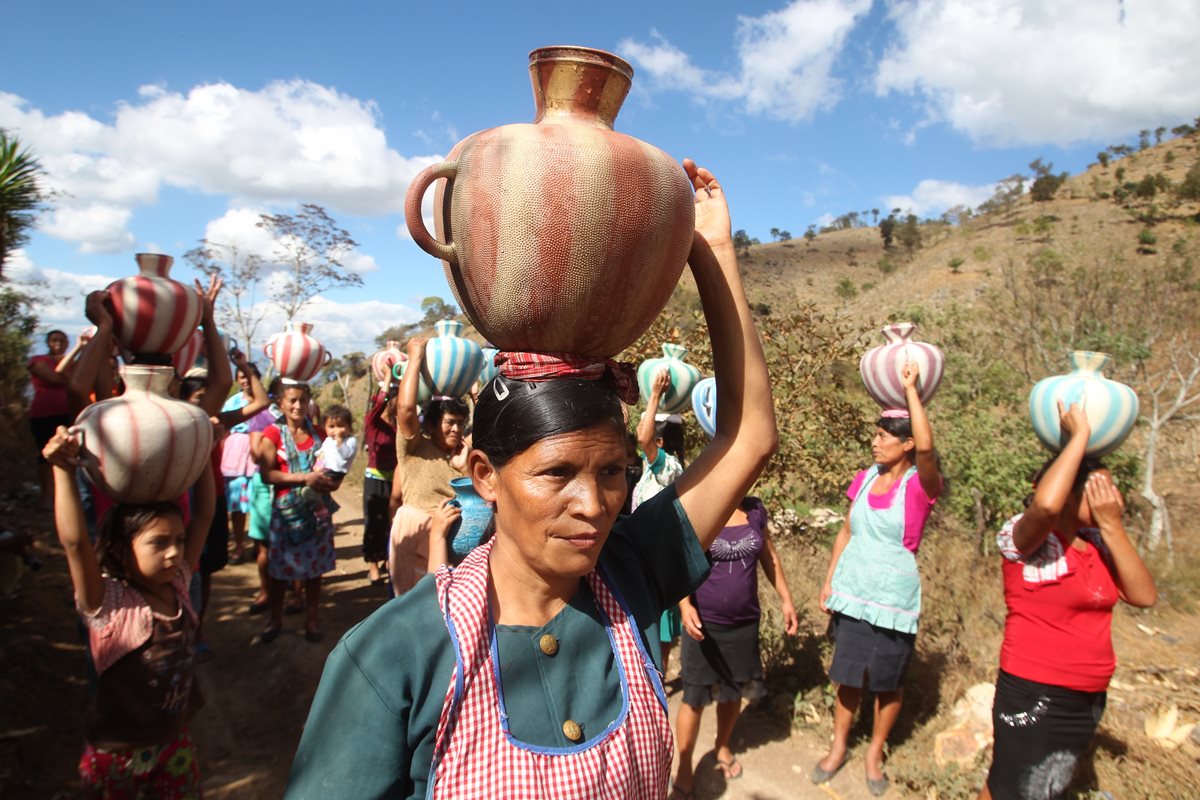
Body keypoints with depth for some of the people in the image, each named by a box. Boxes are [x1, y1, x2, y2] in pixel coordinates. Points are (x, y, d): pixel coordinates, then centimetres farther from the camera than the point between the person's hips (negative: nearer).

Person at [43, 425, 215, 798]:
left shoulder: (177, 584, -7)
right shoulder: (108, 603, -21)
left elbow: (203, 517, -7)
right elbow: (75, 542, -35)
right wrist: (64, 471, -40)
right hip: (118, 755, -4)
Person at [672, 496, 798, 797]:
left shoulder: (755, 510, 1)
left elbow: (769, 556, 12)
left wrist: (786, 599, 13)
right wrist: (685, 605, -28)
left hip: (745, 623, 4)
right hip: (704, 623, -4)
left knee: (734, 690, 19)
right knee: (695, 696, 2)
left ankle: (723, 746, 44)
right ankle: (684, 766, 21)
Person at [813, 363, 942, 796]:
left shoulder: (922, 485, -13)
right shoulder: (864, 479, 2)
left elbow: (926, 446, -35)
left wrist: (910, 388, -30)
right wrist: (828, 581, 8)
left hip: (893, 598, -4)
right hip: (851, 592, 4)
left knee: (888, 681, 11)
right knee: (848, 674, 13)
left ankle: (875, 752, 32)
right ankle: (839, 745, 31)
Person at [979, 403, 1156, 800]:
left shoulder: (1098, 544, 6)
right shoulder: (1026, 538, -17)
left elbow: (1144, 596, -6)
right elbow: (1045, 504, -40)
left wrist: (1112, 526, -12)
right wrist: (1079, 435, -28)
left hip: (1089, 696, 7)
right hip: (1033, 693, -7)